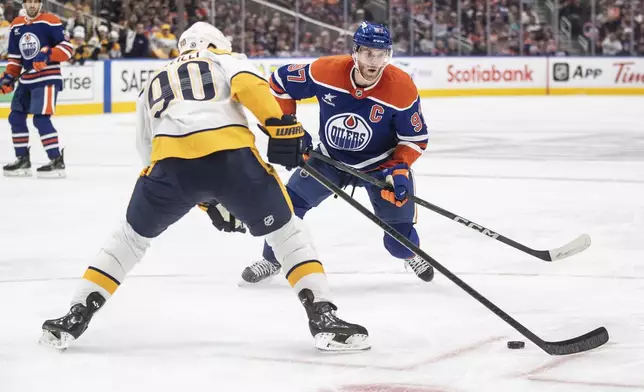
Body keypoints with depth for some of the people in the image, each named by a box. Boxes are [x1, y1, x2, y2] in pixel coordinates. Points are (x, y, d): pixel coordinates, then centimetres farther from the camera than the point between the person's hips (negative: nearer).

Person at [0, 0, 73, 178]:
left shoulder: (50, 22, -10)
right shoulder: (16, 26, 10)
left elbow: (67, 47, -13)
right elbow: (14, 57, 17)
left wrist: (48, 55, -27)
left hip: (47, 78, -8)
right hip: (27, 79, 8)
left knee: (41, 119, -16)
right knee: (16, 117, 8)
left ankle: (57, 161, -12)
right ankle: (23, 160, 18)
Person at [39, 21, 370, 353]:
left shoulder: (153, 85, 38)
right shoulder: (227, 61, 27)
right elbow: (248, 85, 1)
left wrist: (205, 200, 41)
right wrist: (281, 127, -5)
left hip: (170, 159, 3)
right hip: (231, 155, -2)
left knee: (132, 236, 27)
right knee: (286, 231, 17)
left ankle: (76, 317, 22)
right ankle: (323, 318, 5)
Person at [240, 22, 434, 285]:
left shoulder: (402, 89, -26)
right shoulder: (326, 71, -25)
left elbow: (415, 138, -14)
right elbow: (280, 81, -8)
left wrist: (399, 170, -28)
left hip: (378, 163, -1)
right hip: (330, 157, 2)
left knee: (398, 215, -7)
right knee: (289, 202, -6)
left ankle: (411, 256, 30)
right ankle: (272, 260, 17)